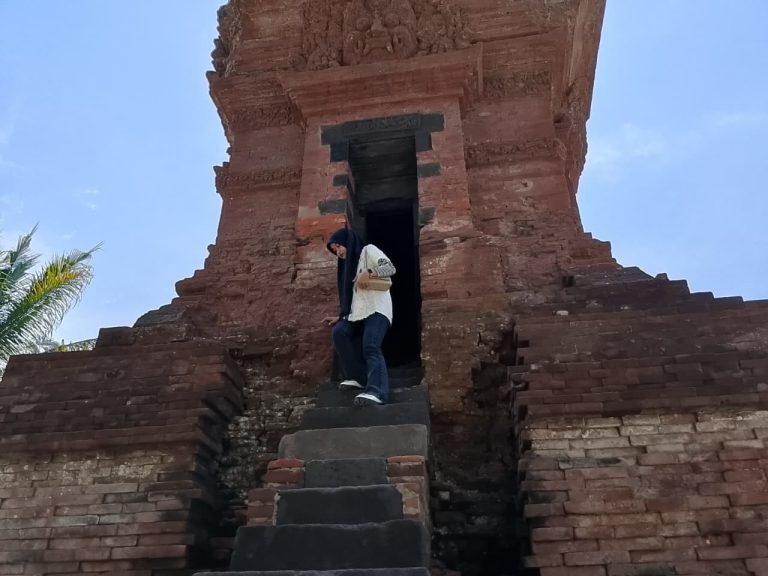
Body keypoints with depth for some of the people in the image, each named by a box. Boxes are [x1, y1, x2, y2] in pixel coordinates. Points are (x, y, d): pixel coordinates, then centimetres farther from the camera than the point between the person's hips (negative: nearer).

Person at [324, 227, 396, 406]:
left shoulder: (368, 250, 8)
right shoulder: (348, 265, 30)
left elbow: (390, 268, -9)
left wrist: (368, 273, -23)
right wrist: (341, 317, 16)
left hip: (377, 310, -7)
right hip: (358, 314, 7)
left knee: (370, 347, -27)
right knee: (338, 332, -19)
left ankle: (376, 391, -45)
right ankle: (358, 377, -14)